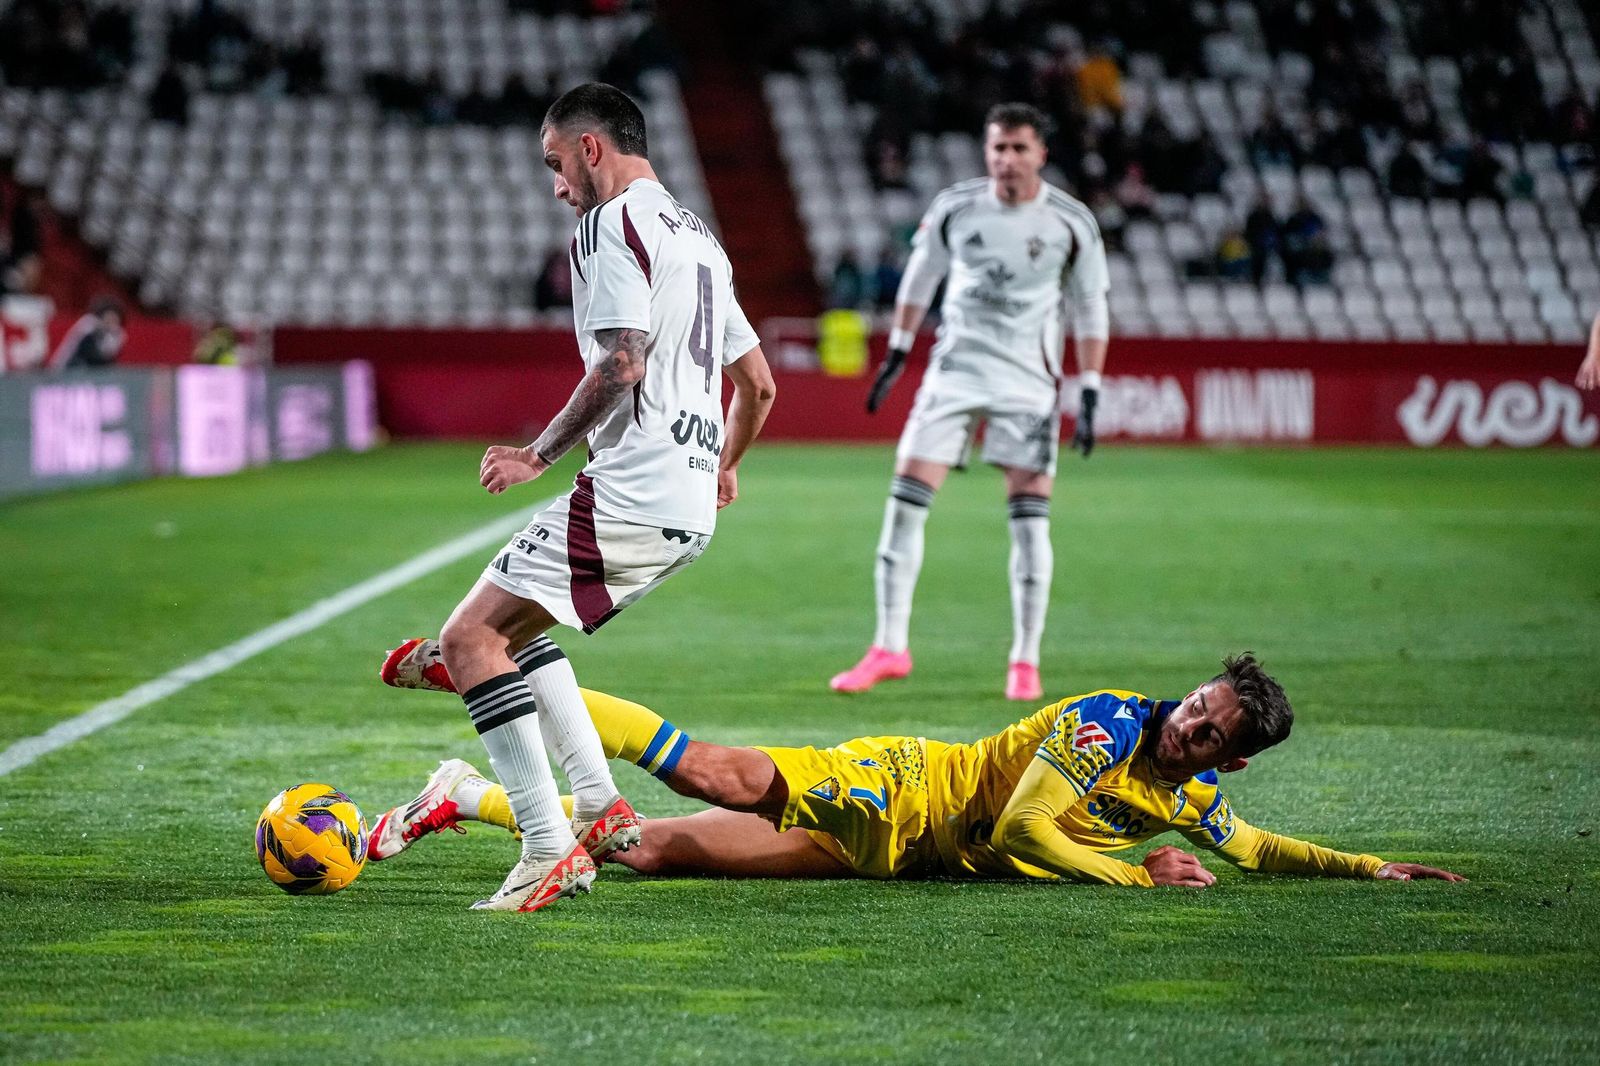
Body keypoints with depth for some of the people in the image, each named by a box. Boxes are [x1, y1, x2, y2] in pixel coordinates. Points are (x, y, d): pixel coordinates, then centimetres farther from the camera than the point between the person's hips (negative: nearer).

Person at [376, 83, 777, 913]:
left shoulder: (612, 224, -7)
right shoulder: (695, 234, 23)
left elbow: (621, 363, -20)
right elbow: (757, 381, 27)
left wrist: (542, 454, -11)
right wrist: (724, 467, 44)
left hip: (631, 494, -10)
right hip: (689, 506, 10)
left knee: (470, 635, -9)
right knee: (510, 624, 23)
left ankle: (549, 849, -16)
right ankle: (602, 810, 15)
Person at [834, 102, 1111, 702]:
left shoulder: (1071, 224, -5)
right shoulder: (955, 208, -2)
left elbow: (1091, 311, 3)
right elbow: (921, 275, 14)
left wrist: (1089, 397, -2)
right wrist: (897, 354, 13)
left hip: (1030, 382, -1)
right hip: (955, 367, 2)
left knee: (1030, 517, -6)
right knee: (905, 502, -5)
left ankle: (1025, 660, 5)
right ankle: (890, 647, 4)